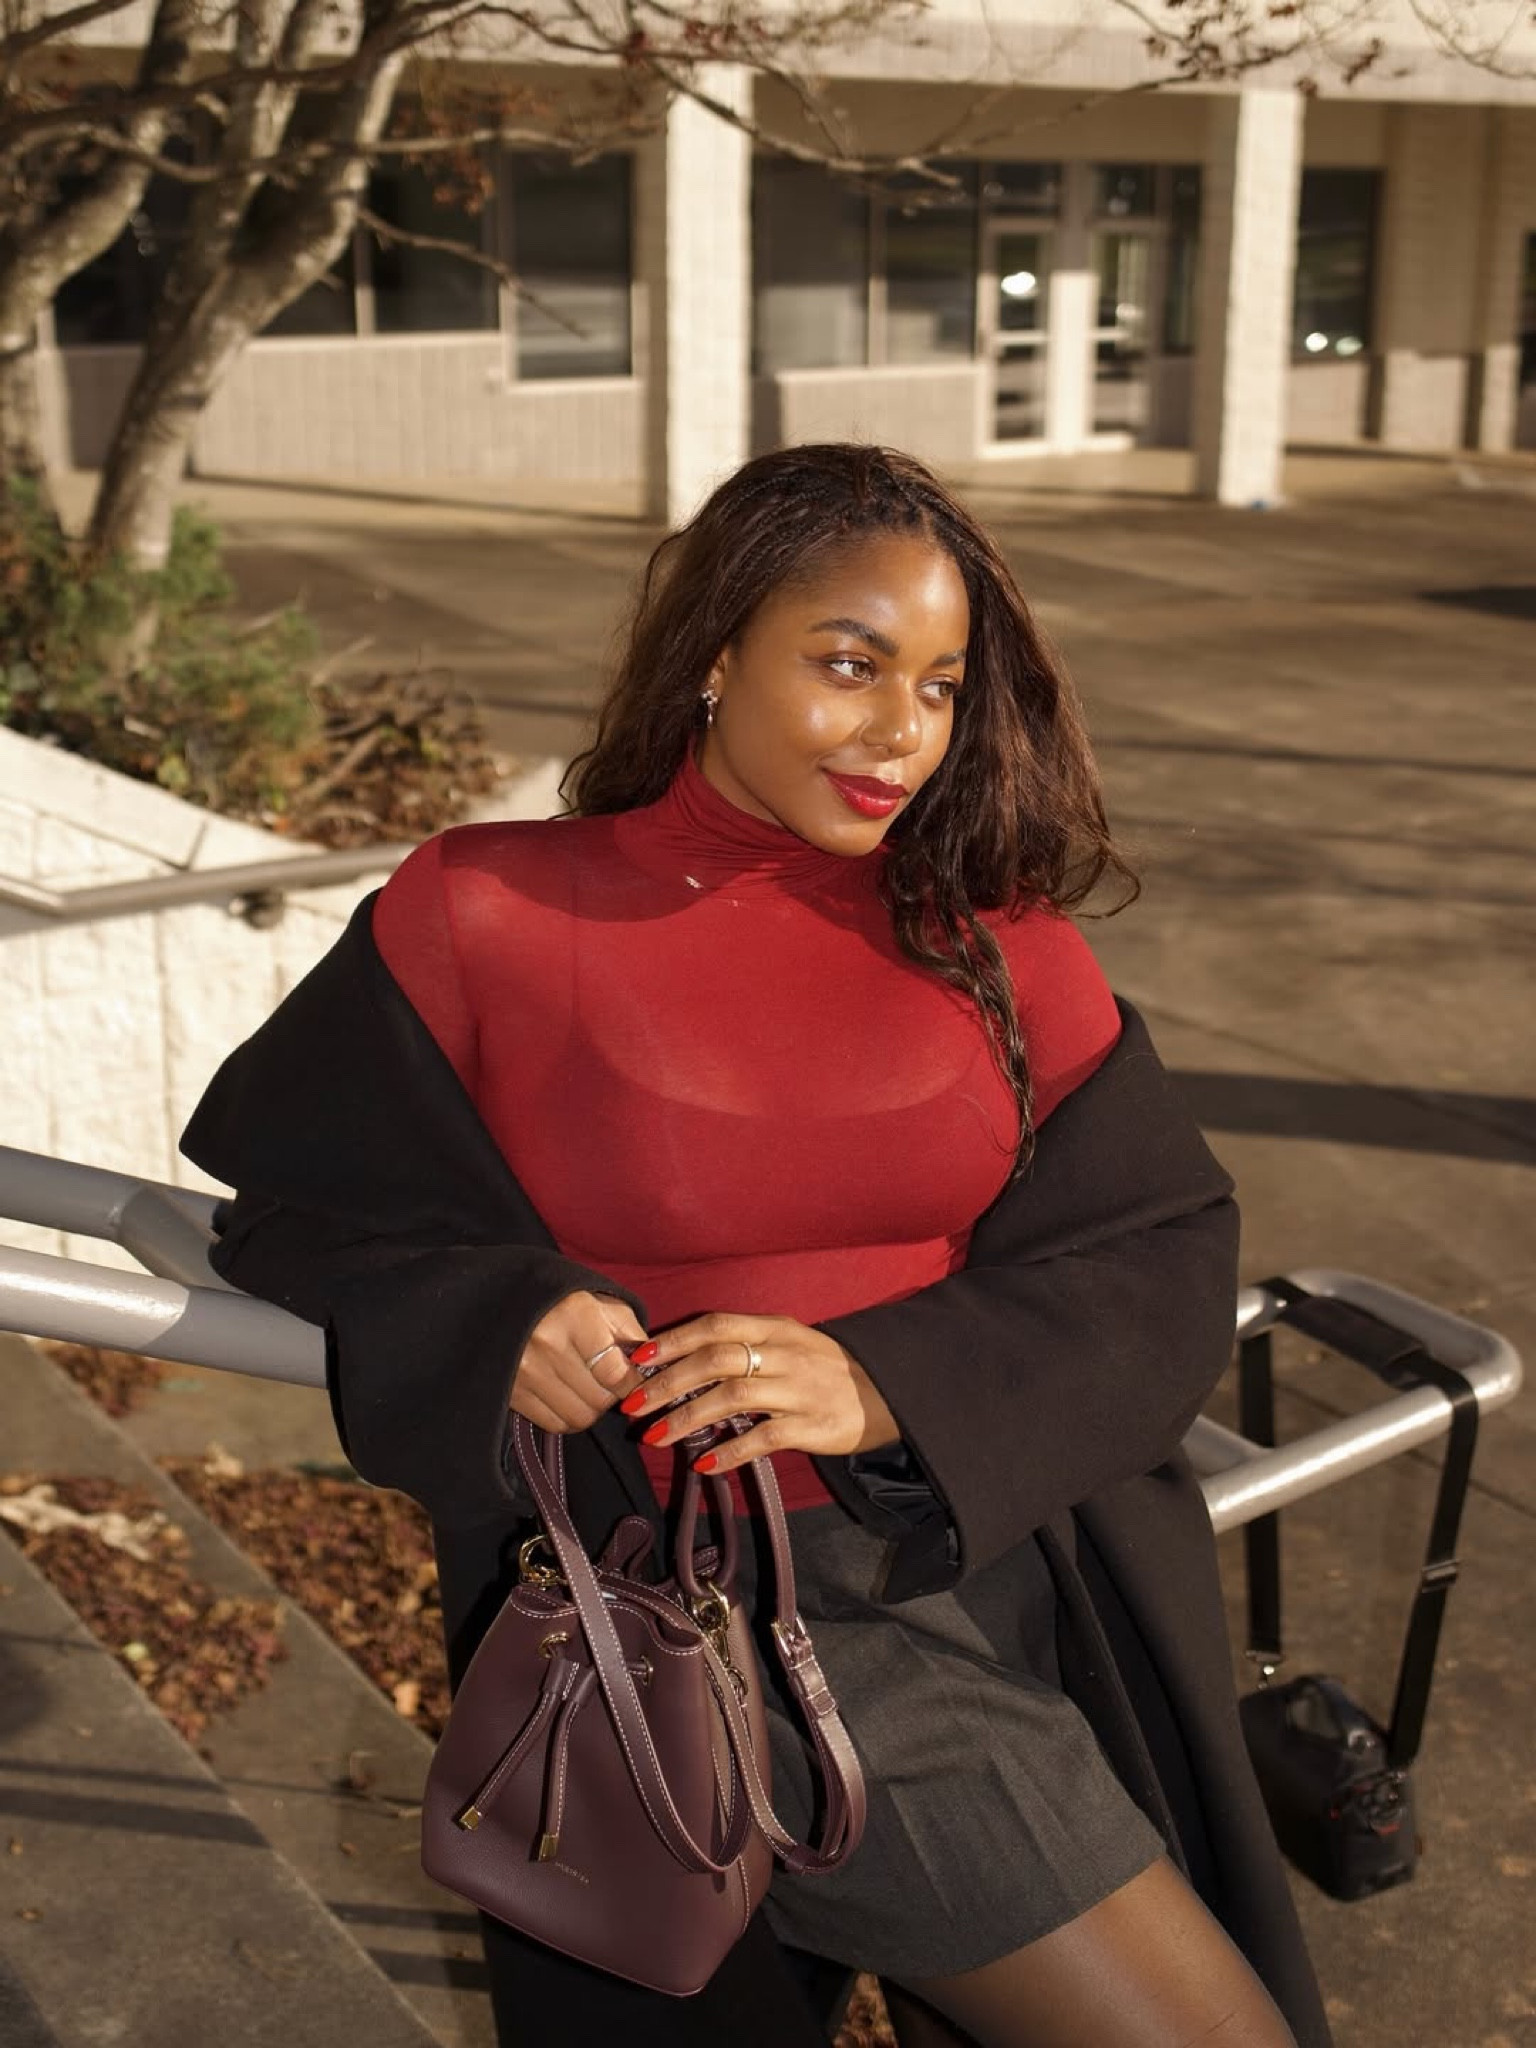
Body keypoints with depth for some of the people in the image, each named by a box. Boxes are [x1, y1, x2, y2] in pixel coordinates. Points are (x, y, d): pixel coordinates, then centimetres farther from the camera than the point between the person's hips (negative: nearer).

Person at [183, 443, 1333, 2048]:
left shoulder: (991, 928, 4)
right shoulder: (487, 919, -3)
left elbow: (1165, 1261, 0)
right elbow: (273, 1180, 4)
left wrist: (886, 1386, -17)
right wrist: (485, 1316, -15)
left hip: (1018, 1545, 4)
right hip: (731, 1603, -4)